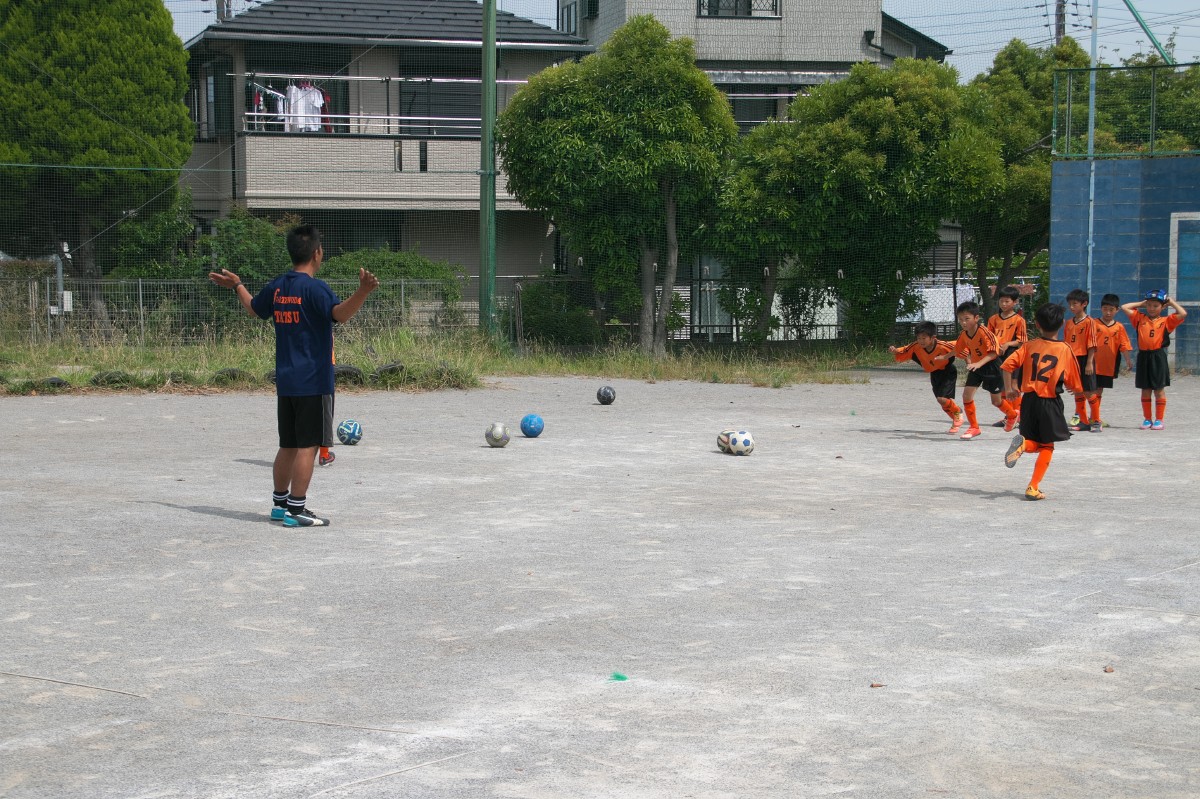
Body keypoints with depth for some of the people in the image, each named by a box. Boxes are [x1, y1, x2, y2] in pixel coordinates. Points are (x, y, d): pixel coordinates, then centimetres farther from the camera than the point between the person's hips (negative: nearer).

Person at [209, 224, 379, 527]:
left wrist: (237, 286, 44)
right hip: (313, 381, -8)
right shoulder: (314, 288, -14)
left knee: (288, 444, 15)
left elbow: (254, 308, 27)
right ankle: (296, 509, -5)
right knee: (307, 445, -4)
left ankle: (280, 503, 22)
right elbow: (340, 314, -30)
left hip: (285, 381, 8)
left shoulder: (277, 286, 9)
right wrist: (363, 291, -43)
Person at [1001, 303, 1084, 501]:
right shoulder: (1065, 350, -4)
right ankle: (1033, 488, 1)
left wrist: (1009, 388, 7)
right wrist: (1076, 390, 22)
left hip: (1029, 400, 3)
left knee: (1035, 444, 17)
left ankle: (1023, 443, -19)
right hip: (1050, 402, -3)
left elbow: (1008, 365, -6)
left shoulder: (1030, 346, 2)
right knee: (1047, 446, 10)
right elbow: (1075, 384, -1)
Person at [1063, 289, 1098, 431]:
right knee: (1077, 391, 9)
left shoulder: (1089, 322, -8)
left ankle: (1096, 422, 4)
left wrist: (1089, 363, -15)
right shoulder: (1068, 323, 11)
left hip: (1084, 359, -6)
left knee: (1089, 392, -3)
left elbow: (1092, 344, -11)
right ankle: (1083, 421, 17)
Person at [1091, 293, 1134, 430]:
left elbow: (1124, 345, 5)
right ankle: (1096, 421, -4)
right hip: (1094, 365, -3)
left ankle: (1093, 418, 28)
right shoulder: (1095, 324, -3)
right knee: (1092, 392, -8)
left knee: (1099, 391, 16)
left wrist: (1128, 360, -5)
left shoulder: (1119, 327, 5)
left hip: (1108, 366, 3)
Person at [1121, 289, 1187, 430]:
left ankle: (1159, 420, 8)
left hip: (1158, 356, -3)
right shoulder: (1140, 318, 10)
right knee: (1145, 390, 8)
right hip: (1143, 356, 3)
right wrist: (1141, 303, 13)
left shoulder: (1166, 321, 2)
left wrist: (1171, 302, 2)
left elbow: (1183, 314, -11)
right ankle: (1147, 419, 15)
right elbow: (1124, 307, 9)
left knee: (1159, 390, 2)